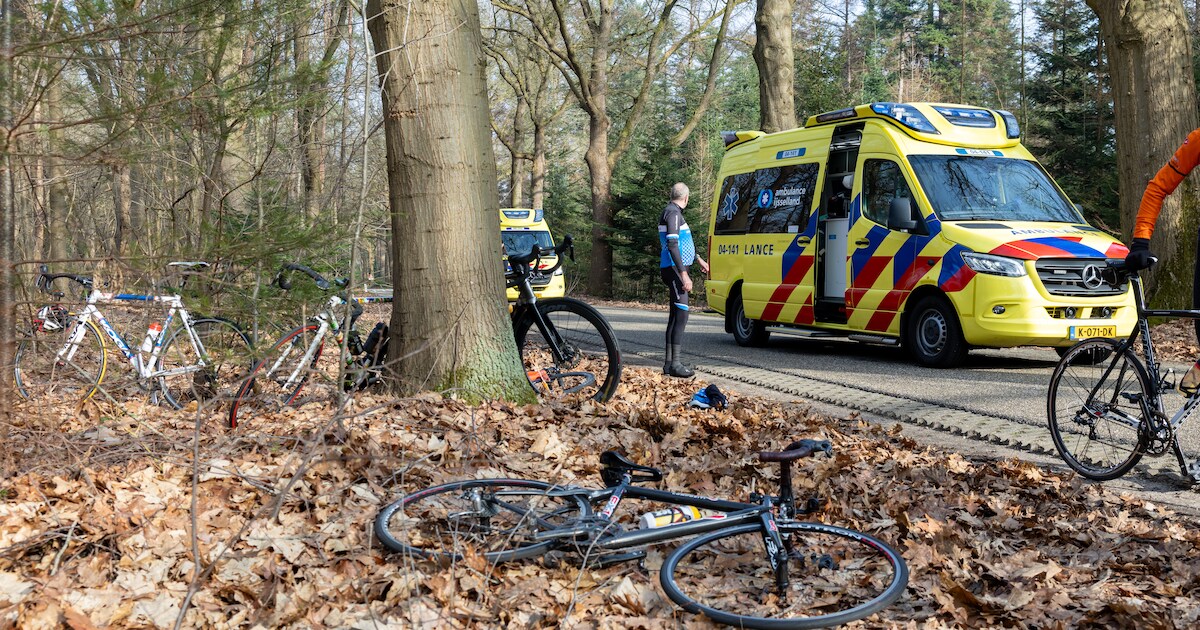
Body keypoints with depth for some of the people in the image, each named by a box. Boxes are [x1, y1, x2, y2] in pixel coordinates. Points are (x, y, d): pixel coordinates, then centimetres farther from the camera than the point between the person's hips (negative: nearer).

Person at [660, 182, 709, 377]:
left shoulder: (675, 213, 19)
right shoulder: (673, 213, -13)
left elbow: (684, 242, 33)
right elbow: (672, 245, -22)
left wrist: (699, 259, 43)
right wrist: (684, 274, -25)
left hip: (676, 270, 11)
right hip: (674, 269, -11)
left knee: (675, 316, 11)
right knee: (681, 315, -14)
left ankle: (670, 362, 14)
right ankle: (675, 364, -17)